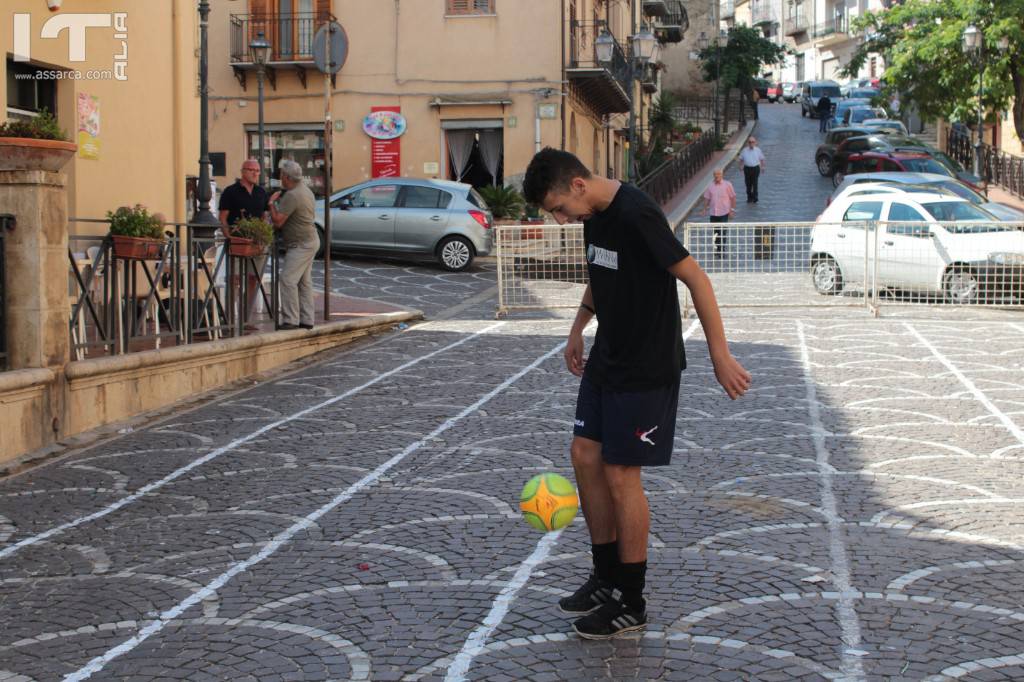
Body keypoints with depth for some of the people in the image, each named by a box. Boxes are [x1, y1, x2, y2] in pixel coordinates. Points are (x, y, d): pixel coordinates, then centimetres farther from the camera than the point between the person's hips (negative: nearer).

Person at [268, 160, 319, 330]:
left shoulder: (292, 196, -20)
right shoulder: (305, 190, 13)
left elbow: (278, 221, -21)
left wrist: (272, 203, -7)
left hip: (301, 244, -11)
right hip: (310, 241, 11)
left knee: (288, 280, -13)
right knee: (304, 282, 12)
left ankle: (290, 321, -15)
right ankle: (306, 320, 16)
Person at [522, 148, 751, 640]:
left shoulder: (636, 215, -23)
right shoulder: (594, 215, 4)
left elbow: (695, 278, -22)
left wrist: (720, 356, -21)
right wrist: (579, 327, 20)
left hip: (647, 369, -9)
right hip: (606, 360, 9)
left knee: (620, 474, -4)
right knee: (584, 456, 10)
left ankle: (630, 604, 9)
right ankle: (607, 578, 24)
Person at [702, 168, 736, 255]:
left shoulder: (727, 184, -3)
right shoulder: (710, 186, 5)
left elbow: (733, 197, 1)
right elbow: (707, 198, 12)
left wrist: (732, 209, -3)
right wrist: (705, 208, 4)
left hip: (724, 212, -4)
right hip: (713, 213, 4)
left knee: (722, 232, -8)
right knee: (715, 232, 10)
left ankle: (722, 249, -4)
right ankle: (717, 248, 24)